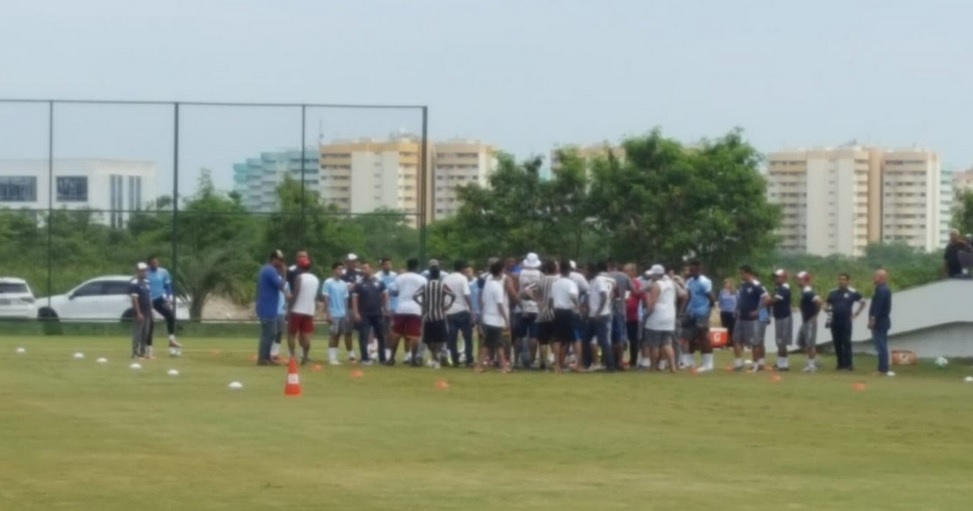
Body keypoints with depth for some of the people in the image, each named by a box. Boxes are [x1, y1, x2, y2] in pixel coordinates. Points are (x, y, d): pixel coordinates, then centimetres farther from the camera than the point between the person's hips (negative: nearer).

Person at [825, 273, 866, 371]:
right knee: (837, 343, 5)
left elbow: (863, 302, 13)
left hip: (846, 322, -4)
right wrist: (826, 309, -6)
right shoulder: (833, 293, 11)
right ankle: (840, 363, 11)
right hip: (834, 322, 4)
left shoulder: (852, 293, 2)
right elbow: (827, 306, 17)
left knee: (846, 343, -8)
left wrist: (856, 313, 5)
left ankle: (848, 364, -8)